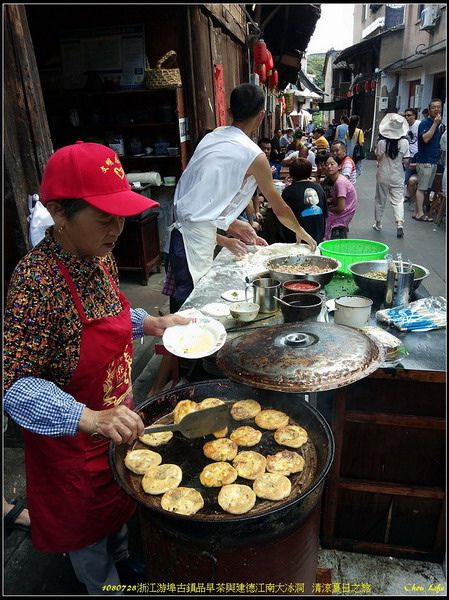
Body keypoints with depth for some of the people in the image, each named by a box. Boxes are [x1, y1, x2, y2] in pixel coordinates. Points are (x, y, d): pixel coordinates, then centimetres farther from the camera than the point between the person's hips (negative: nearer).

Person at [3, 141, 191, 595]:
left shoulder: (99, 255, -8)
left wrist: (151, 323, -5)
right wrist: (89, 419, -42)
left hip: (114, 418, 7)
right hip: (70, 438, -7)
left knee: (118, 501, 31)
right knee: (88, 525, 21)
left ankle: (122, 562, 61)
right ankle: (105, 585, 51)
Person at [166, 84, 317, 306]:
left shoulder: (212, 137, 12)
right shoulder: (254, 156, -7)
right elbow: (279, 208, 6)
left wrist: (232, 225, 23)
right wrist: (300, 232, 23)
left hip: (179, 227, 8)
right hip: (197, 237, -8)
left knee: (186, 296, 15)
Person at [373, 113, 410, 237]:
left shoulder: (382, 142, -14)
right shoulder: (404, 142, -11)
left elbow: (378, 156, -3)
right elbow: (405, 160, -5)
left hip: (383, 176, 0)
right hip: (397, 176, 0)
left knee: (380, 199, 14)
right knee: (398, 200, 5)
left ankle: (378, 223, 25)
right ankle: (399, 223, -12)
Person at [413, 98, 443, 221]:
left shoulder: (438, 123, 17)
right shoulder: (425, 123, -8)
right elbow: (425, 138, -23)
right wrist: (435, 123, -20)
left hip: (433, 161, 8)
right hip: (424, 161, -8)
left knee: (424, 188, 7)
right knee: (421, 188, -7)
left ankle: (417, 212, 10)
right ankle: (420, 213, -6)